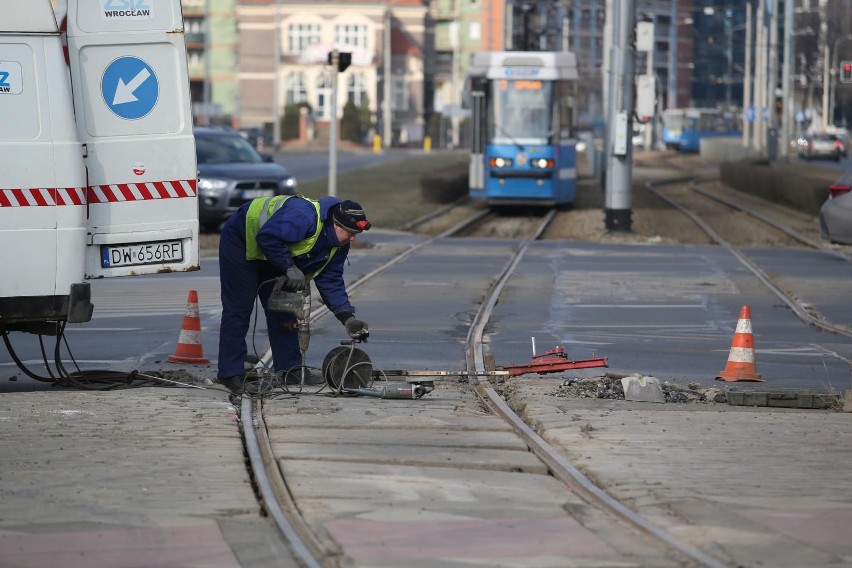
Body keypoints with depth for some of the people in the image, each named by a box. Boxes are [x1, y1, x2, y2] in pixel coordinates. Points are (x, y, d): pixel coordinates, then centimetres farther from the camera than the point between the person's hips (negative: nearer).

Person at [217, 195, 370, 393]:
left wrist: (347, 317, -15)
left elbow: (330, 280, -5)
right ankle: (231, 374, -9)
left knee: (282, 311, 5)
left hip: (273, 259, 9)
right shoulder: (304, 216, -38)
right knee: (239, 309, -10)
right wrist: (290, 268, -36)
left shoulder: (339, 245, -9)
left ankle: (290, 368, 10)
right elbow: (267, 237, -40)